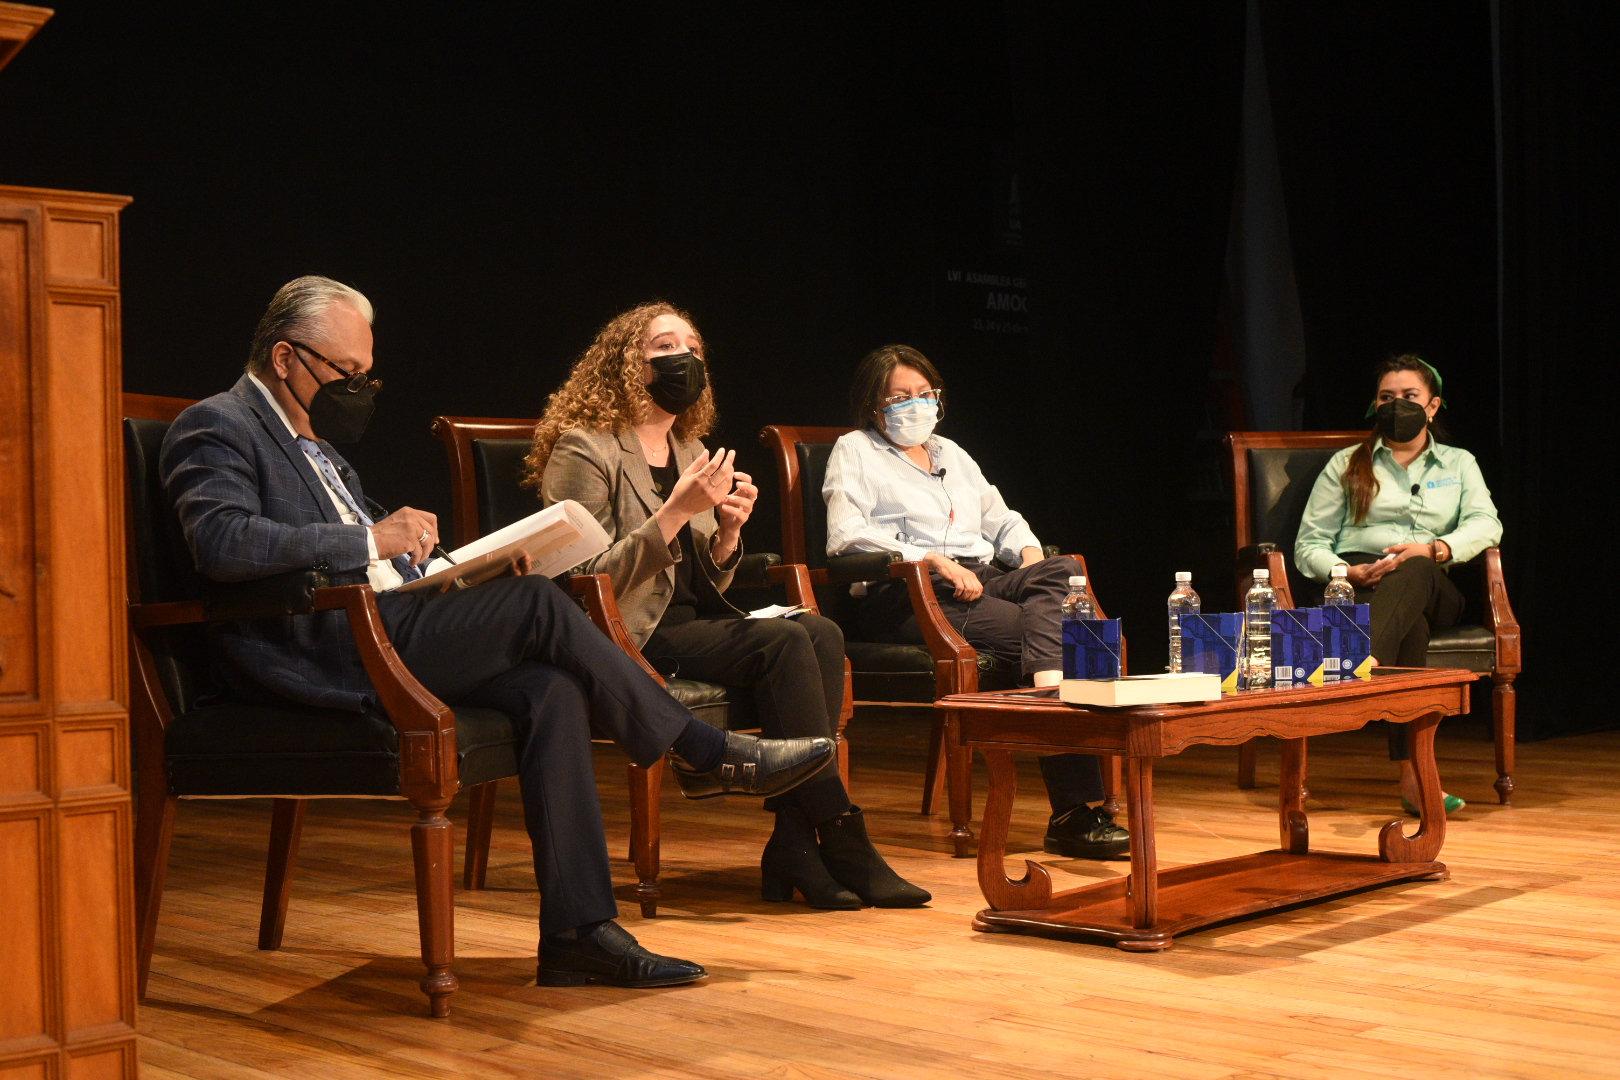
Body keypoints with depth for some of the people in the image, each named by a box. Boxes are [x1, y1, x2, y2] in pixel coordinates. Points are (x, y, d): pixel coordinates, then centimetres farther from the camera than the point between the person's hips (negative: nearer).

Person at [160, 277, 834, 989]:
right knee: (537, 603, -22)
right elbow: (221, 542, -22)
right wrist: (369, 540, -21)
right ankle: (706, 754, -5)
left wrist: (408, 539, 5)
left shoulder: (314, 441, 27)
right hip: (321, 657, -9)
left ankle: (577, 930, -17)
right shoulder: (217, 428, -2)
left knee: (551, 688, -15)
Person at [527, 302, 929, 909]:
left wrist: (728, 531, -2)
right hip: (628, 637, -7)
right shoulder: (583, 450, -4)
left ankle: (794, 844, -25)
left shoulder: (690, 451, 19)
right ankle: (840, 840, -24)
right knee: (785, 644, -27)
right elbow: (588, 581, -13)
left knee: (821, 633, -21)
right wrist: (676, 512, -19)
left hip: (692, 622, 7)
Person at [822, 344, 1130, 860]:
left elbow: (1000, 518, 33)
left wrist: (1028, 551, 8)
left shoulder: (951, 453, 33)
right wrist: (934, 560, -15)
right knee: (1045, 630, -30)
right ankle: (1075, 803, -39)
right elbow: (846, 536, -5)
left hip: (982, 581, 6)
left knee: (1063, 571, -29)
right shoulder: (854, 452, 12)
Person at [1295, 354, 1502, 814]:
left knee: (1414, 571, -40)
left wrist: (1435, 548, -18)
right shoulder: (1346, 465, 20)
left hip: (1434, 592, 1)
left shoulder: (1459, 464, 24)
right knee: (1411, 626, -40)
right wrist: (1348, 572, -12)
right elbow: (1309, 544, 12)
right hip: (1357, 588, -1)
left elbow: (1486, 524, 3)